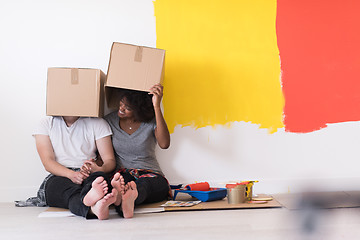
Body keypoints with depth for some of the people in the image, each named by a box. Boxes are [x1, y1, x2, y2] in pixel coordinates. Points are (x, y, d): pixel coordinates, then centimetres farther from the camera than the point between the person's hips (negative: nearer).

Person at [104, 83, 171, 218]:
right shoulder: (110, 120, 7)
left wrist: (156, 106, -26)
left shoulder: (151, 122, -2)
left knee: (144, 183, -39)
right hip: (122, 173, 1)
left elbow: (164, 144, -23)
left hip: (150, 174, -1)